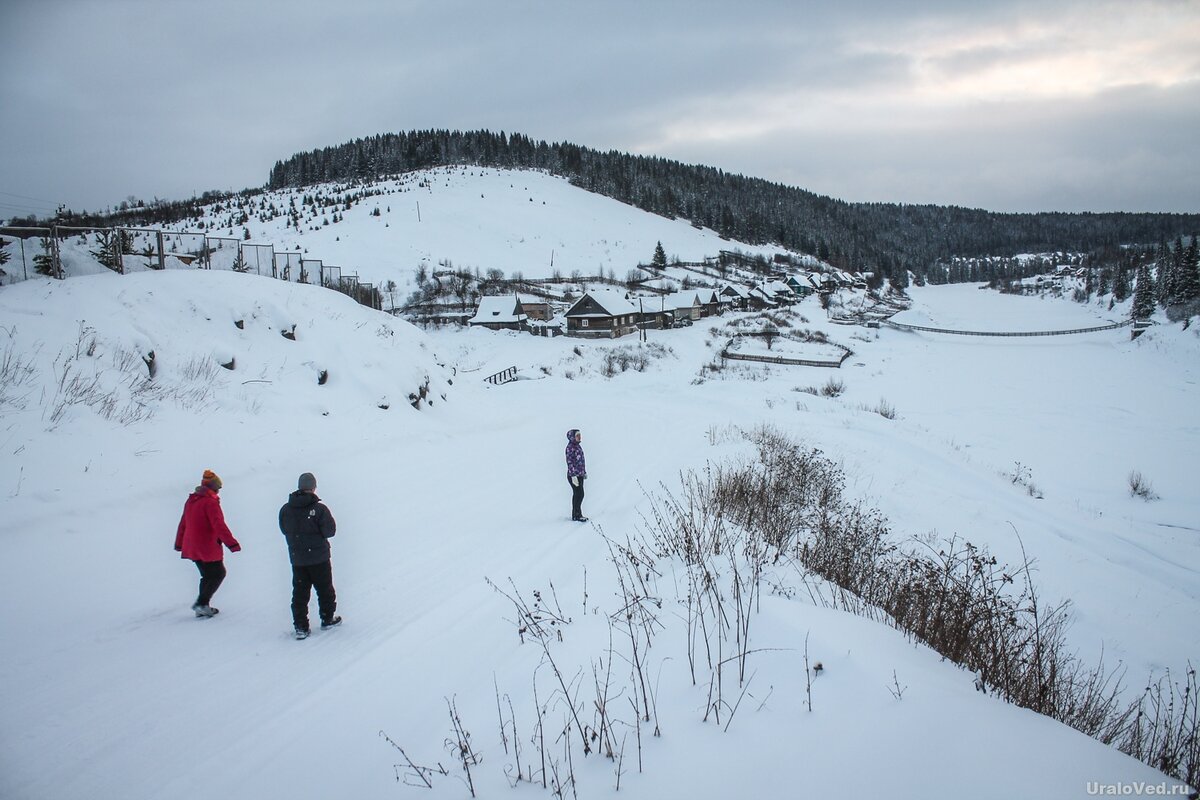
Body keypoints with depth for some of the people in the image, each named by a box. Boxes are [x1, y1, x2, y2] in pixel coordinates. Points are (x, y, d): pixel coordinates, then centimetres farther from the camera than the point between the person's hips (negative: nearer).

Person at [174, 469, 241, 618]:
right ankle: (201, 603, -3)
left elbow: (183, 523, 20)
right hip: (208, 548, -8)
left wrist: (179, 543, 30)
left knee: (207, 576, 19)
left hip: (192, 548, 8)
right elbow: (219, 525, -23)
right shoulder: (210, 502, -16)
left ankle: (202, 607, 19)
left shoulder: (191, 500, 11)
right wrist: (232, 543, -24)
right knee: (218, 573, 5)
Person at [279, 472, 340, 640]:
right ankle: (327, 619, 27)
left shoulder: (285, 509, -5)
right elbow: (330, 531, -13)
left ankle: (300, 627, 9)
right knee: (325, 589, 15)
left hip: (296, 558, 3)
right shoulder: (319, 509, -18)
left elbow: (284, 530, 8)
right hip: (319, 557, -3)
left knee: (300, 592, 10)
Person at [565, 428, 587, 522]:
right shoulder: (570, 447, -15)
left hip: (580, 475, 9)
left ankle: (575, 515, 19)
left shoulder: (578, 446, 12)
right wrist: (573, 476, -22)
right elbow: (569, 462, -19)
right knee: (579, 494, -7)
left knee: (577, 495, 12)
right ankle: (577, 515, 1)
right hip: (574, 475, -9)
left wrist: (584, 472, 21)